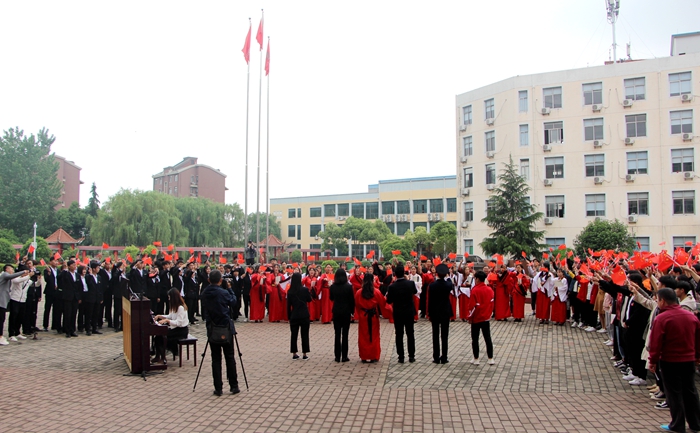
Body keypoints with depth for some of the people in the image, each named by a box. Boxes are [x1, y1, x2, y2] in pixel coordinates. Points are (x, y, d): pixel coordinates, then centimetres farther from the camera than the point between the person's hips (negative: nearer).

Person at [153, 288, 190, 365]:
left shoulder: (181, 308, -21)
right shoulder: (175, 306, 11)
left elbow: (179, 323, -25)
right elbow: (171, 316, 19)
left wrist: (167, 320, -25)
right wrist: (160, 316, 6)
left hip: (182, 330, -9)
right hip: (176, 328, 9)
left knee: (161, 336, -19)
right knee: (158, 334, -7)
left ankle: (162, 358, -4)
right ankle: (158, 357, 0)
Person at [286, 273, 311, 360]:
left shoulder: (289, 291, -3)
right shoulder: (305, 289, -10)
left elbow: (288, 305, 1)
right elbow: (309, 300, 5)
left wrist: (289, 317, 8)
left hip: (294, 316, 2)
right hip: (304, 315, -2)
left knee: (294, 335, 10)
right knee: (305, 335, 6)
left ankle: (294, 354, 14)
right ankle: (304, 354, 8)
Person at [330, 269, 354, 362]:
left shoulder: (332, 287, -4)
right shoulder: (349, 286, -11)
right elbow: (352, 300, -7)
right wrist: (352, 311, 4)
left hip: (336, 312, 2)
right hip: (346, 312, -2)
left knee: (337, 334, 8)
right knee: (345, 334, 4)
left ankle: (337, 356, 9)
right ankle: (344, 356, 6)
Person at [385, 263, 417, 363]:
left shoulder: (392, 286, -15)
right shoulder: (410, 283, -10)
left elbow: (389, 301, -8)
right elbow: (415, 292, 13)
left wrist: (388, 295, 11)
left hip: (397, 313, -1)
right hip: (409, 312, 2)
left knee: (399, 335, 6)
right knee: (410, 334, 12)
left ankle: (401, 357, 7)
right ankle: (411, 356, 15)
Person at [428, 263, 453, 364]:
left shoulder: (432, 285, -13)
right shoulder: (448, 284, -9)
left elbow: (430, 300, -9)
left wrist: (429, 313, 0)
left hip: (434, 313, -1)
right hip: (446, 313, 1)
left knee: (435, 336, 6)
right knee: (445, 336, 6)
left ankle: (436, 358, 8)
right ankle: (444, 358, 8)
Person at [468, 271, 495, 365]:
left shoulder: (475, 290, -17)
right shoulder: (490, 290, 0)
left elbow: (473, 306, -16)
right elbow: (491, 303, 5)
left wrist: (470, 317, -4)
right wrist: (489, 314, 16)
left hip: (476, 318, -5)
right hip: (486, 318, 5)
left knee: (475, 339, 7)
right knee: (488, 338, 11)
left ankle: (476, 359, 11)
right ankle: (491, 359, 13)